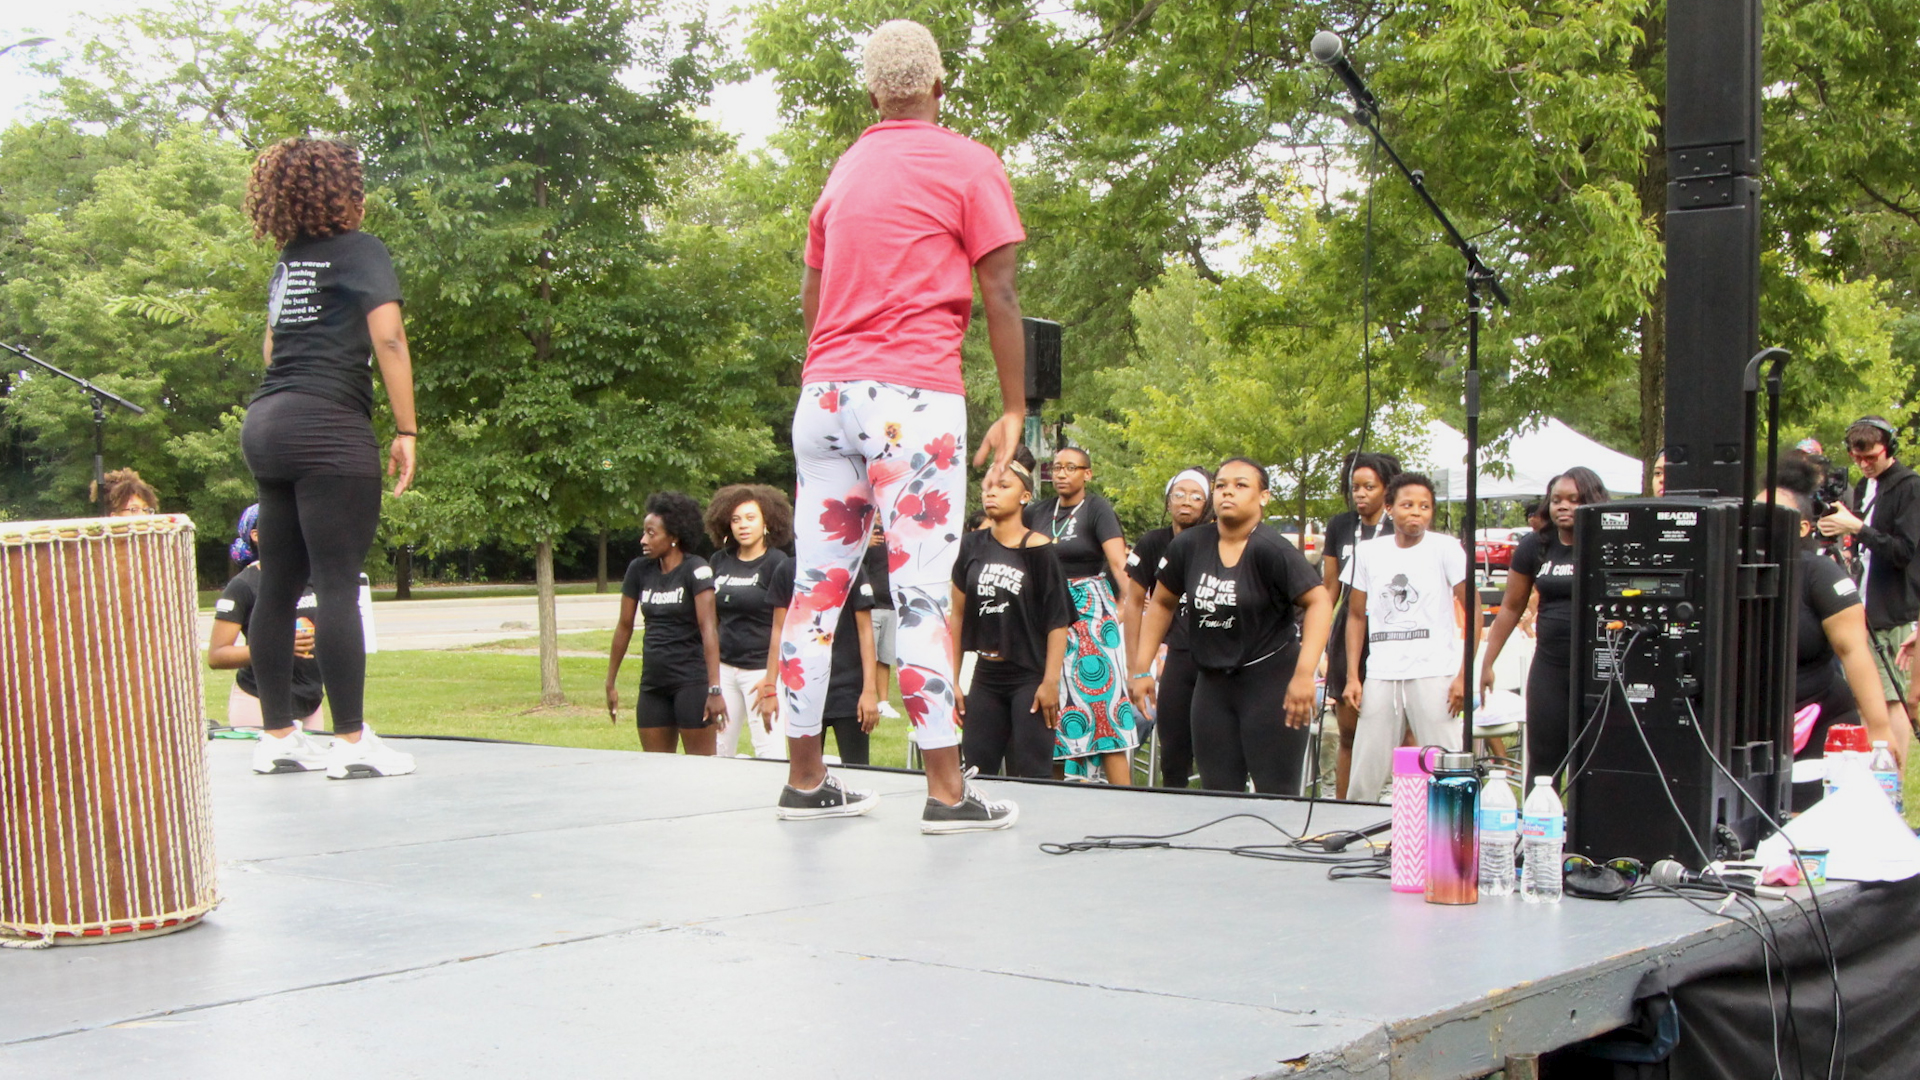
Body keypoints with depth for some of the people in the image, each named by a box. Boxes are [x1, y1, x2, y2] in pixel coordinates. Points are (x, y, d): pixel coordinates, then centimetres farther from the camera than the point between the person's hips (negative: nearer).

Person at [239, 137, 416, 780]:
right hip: (328, 427, -8)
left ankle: (280, 734, 15)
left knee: (279, 588, 10)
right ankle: (353, 742, -8)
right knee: (337, 587, -9)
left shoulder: (287, 262, 19)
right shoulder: (360, 251, -1)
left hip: (266, 427, 8)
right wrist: (406, 431, -10)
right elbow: (389, 340, -11)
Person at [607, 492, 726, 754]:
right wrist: (611, 683, 15)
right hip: (653, 683, 6)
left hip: (692, 681, -6)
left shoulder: (696, 570, -11)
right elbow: (624, 626, 13)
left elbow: (708, 628, -18)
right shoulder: (639, 570, 5)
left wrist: (714, 689, -26)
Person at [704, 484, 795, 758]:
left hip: (761, 668, -6)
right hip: (724, 667, 6)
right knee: (717, 748, 6)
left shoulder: (779, 564, -6)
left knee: (770, 751, -7)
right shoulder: (720, 561, 10)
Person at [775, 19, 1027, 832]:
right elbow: (999, 296, -4)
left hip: (824, 391, 6)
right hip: (913, 395, -6)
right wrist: (1015, 408, 0)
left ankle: (804, 780, 13)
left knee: (817, 584, 8)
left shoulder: (842, 171, 18)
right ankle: (946, 791, -4)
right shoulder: (969, 165, 1)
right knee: (921, 591, -6)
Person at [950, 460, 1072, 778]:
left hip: (1029, 679, -5)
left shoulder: (1039, 551, -6)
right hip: (985, 679, 5)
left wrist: (1050, 682, -14)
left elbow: (1058, 622, -9)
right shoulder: (972, 546, 6)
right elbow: (958, 615, 10)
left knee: (1030, 777, -4)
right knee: (974, 771, 6)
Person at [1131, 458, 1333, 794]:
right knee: (1217, 797, 8)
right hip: (1212, 682, 6)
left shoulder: (1271, 549, -15)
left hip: (1271, 681, -6)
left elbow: (1319, 602, -20)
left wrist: (1304, 675, -29)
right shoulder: (1188, 546, 2)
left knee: (1276, 796, -6)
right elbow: (1162, 604, 14)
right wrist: (1142, 669, 10)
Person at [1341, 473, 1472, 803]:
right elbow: (1356, 616, 17)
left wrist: (1464, 676, -8)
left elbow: (1474, 613, 0)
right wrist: (1352, 677, 8)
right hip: (1380, 675, 3)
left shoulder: (1445, 549, 1)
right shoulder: (1368, 552, 10)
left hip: (1434, 675, -3)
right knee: (1364, 778, 2)